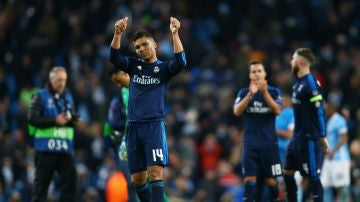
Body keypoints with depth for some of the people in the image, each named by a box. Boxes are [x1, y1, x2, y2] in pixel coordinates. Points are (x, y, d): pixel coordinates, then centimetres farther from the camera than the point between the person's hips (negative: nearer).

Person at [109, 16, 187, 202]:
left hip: (154, 125, -4)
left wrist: (175, 34, -23)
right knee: (137, 179, 6)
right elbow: (114, 57, -3)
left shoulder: (164, 68, 6)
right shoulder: (133, 65, 14)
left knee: (155, 173, -16)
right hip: (133, 127, 4)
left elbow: (180, 62, -14)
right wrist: (118, 33, -17)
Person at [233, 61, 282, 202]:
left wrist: (265, 92, -23)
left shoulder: (274, 91, 3)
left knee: (271, 181, 3)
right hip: (251, 144, 0)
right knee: (250, 180, -8)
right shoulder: (244, 92, 4)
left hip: (269, 144, 0)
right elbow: (237, 111, -11)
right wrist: (250, 94, -23)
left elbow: (277, 111, -12)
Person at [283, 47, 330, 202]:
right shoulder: (299, 82, 13)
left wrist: (322, 137, -17)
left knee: (313, 177, -5)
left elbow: (319, 111, -17)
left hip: (309, 139, -10)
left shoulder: (311, 83, -15)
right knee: (287, 172, 12)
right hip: (297, 137, 10)